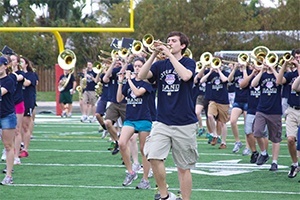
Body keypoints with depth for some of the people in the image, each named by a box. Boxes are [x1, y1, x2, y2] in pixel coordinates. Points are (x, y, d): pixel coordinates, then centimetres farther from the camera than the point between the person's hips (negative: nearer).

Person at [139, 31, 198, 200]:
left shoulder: (188, 62, 0)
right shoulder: (160, 65, 9)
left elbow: (186, 76, -23)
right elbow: (142, 76, -6)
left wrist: (169, 54, -18)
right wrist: (154, 55, -13)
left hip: (184, 124, -3)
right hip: (162, 122, 3)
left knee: (184, 167, 2)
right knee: (153, 157, -16)